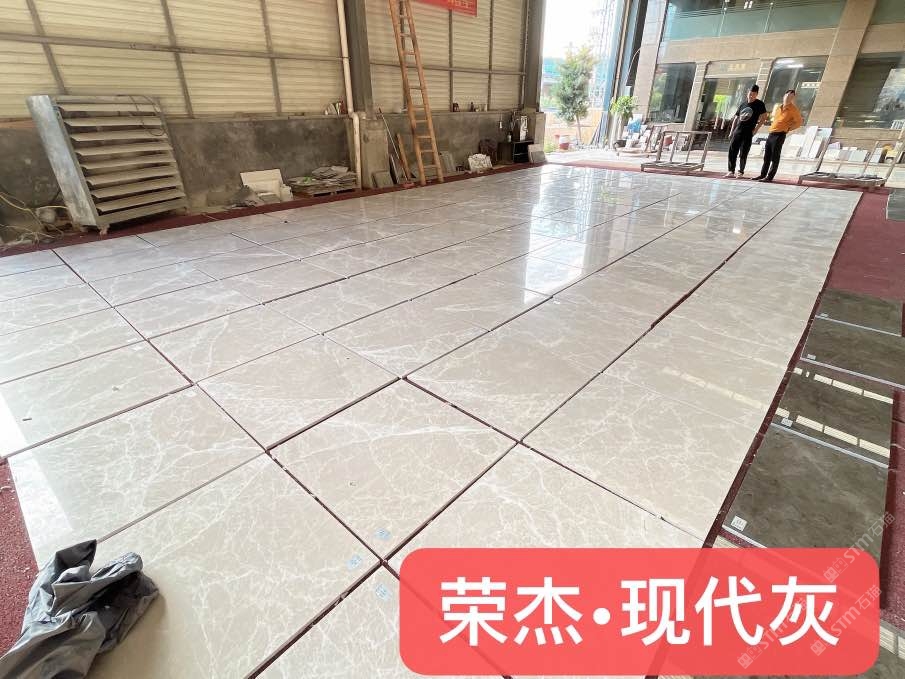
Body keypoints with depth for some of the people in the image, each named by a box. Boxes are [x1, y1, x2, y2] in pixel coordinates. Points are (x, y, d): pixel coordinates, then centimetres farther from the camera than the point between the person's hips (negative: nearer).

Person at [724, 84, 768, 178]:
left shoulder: (759, 104, 2)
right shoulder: (742, 104, 14)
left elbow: (764, 117, 1)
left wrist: (756, 129, -7)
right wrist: (731, 131, 10)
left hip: (748, 133, -4)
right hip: (737, 132, 4)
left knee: (743, 154, -4)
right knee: (732, 151, -3)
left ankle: (741, 172, 3)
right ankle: (731, 171, 2)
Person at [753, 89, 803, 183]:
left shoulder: (793, 109, -1)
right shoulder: (777, 106, 16)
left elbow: (799, 122, 2)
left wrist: (788, 128, -3)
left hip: (780, 135, -6)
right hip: (771, 134, 6)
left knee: (775, 157, -6)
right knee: (766, 156, 8)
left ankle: (769, 177, -6)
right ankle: (762, 175, 14)